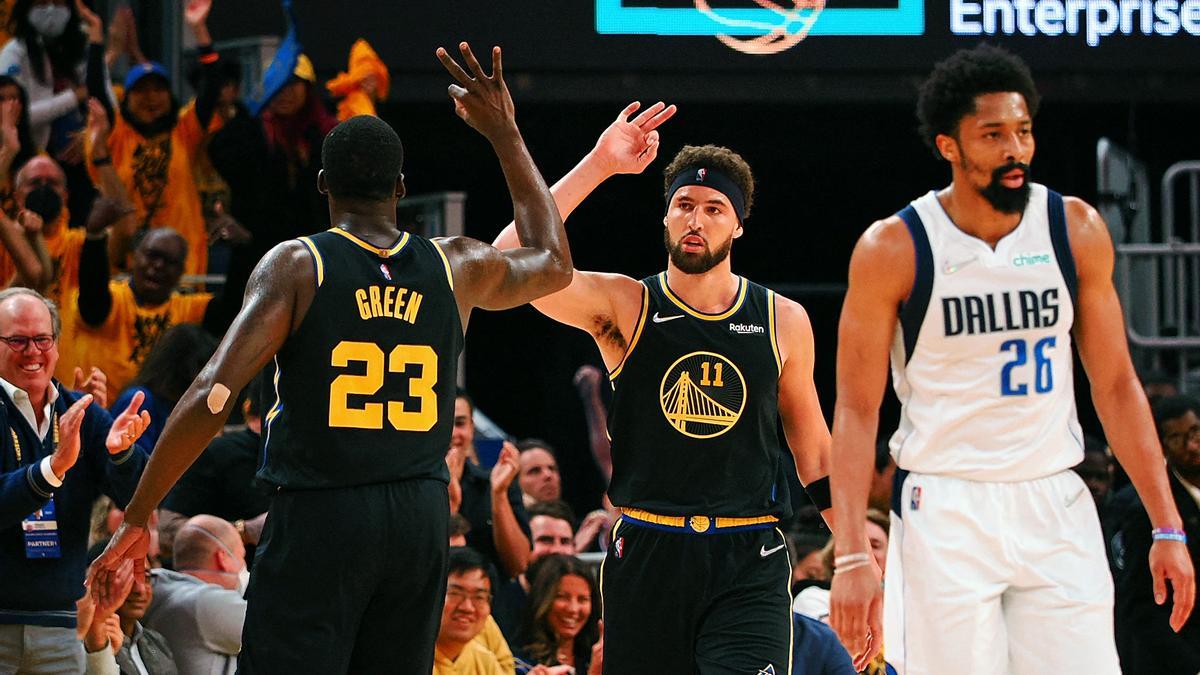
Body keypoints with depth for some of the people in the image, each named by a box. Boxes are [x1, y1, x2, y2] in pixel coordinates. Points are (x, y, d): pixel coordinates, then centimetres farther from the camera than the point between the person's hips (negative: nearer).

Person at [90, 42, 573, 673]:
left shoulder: (296, 265, -5)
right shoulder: (457, 267, 7)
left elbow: (212, 398, -14)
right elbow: (554, 262, 30)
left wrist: (136, 518, -8)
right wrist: (504, 134, 33)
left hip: (319, 517, -4)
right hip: (419, 517, 4)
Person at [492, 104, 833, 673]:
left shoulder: (783, 321, 7)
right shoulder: (625, 306, 1)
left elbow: (814, 448, 17)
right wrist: (597, 166, -17)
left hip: (749, 563, 0)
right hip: (646, 557, 0)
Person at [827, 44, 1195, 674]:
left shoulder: (1077, 231, 3)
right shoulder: (892, 249, -6)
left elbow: (1115, 386, 8)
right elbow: (857, 411, -4)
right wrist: (852, 557, -12)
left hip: (1055, 505, 3)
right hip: (945, 511, -3)